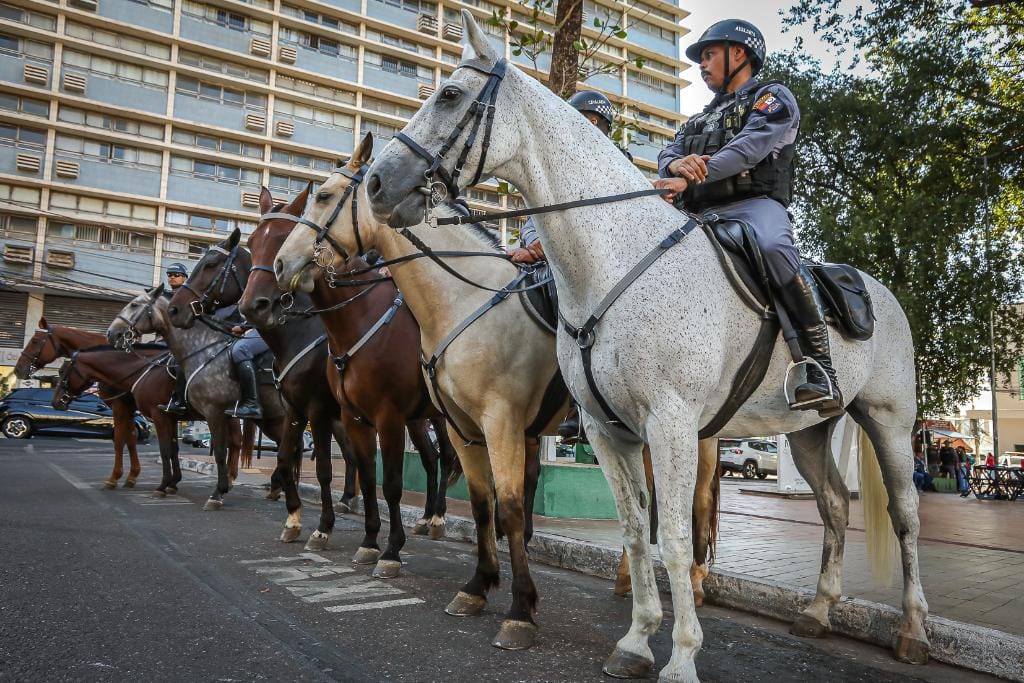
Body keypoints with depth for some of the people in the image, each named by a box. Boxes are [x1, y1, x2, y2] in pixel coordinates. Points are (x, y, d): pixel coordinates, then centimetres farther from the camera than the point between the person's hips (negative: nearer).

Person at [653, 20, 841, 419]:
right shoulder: (701, 119, 32)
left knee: (773, 248, -38)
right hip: (701, 214, 7)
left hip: (755, 204, -6)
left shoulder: (772, 98, 11)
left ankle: (822, 372, -34)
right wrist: (677, 164, -13)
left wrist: (689, 178, -24)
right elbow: (667, 155, 14)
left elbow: (749, 147, -10)